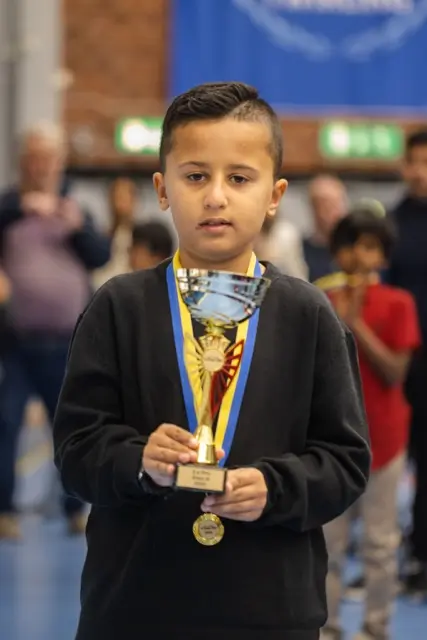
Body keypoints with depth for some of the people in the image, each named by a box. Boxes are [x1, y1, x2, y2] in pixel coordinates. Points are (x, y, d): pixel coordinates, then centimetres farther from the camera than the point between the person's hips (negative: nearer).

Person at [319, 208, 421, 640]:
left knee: (381, 542, 4)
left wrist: (356, 324, -17)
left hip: (381, 437, -3)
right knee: (328, 540, 7)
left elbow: (394, 372, -13)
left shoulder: (397, 304, -5)